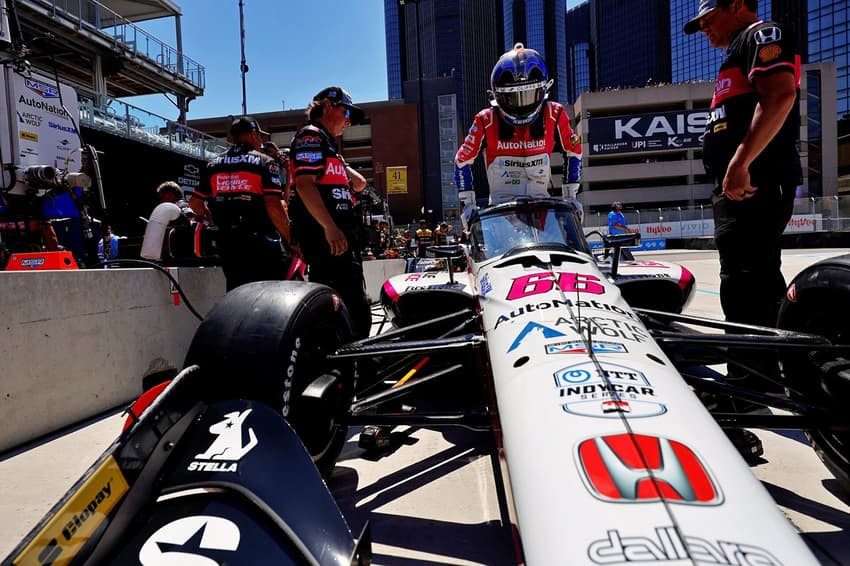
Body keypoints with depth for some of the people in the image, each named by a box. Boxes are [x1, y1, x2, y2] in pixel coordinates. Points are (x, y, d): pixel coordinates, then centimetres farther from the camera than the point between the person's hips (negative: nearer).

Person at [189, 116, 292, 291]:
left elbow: (194, 202, 16)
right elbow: (273, 206, -15)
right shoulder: (264, 162, -3)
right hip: (261, 243, -5)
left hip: (228, 244, 6)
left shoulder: (213, 164, 13)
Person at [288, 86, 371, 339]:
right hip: (326, 235, -11)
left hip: (338, 234, 11)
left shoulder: (327, 143, 29)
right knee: (355, 307, -15)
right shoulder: (311, 135, -2)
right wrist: (330, 227, -25)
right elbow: (304, 184, -18)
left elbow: (359, 184, 29)